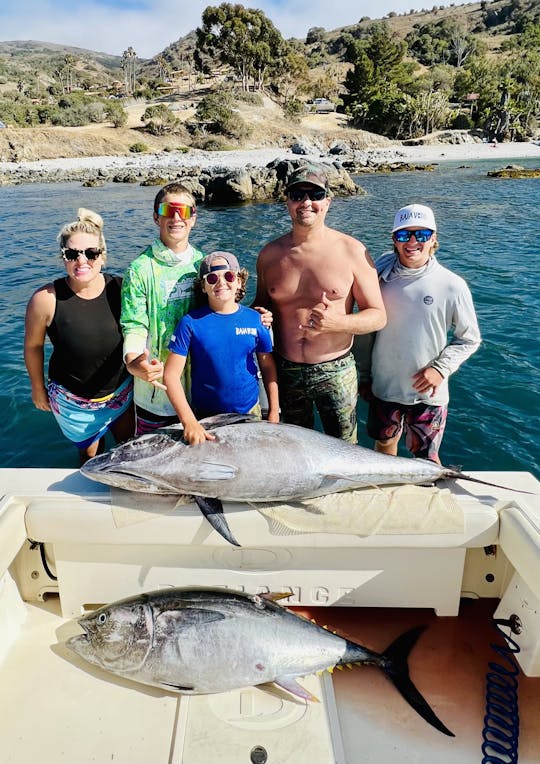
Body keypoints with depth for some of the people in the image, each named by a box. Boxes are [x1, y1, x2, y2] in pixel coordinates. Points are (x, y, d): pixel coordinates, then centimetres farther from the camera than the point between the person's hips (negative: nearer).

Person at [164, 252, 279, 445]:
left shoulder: (255, 320, -4)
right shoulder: (191, 322, -11)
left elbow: (268, 367, 4)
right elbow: (171, 374, -14)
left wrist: (274, 412, 2)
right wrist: (189, 421, -23)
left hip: (250, 412, 2)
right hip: (205, 417, -2)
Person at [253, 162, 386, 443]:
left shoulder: (352, 251, -8)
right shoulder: (269, 254, 0)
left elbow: (378, 316, -6)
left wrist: (338, 323, -25)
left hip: (336, 371, -2)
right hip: (286, 372, 3)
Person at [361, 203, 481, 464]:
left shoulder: (452, 285, -11)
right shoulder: (380, 277, -4)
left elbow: (469, 339, 0)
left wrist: (441, 368, -15)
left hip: (427, 393, -2)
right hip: (383, 387, 3)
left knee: (426, 458, 11)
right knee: (384, 444, 22)